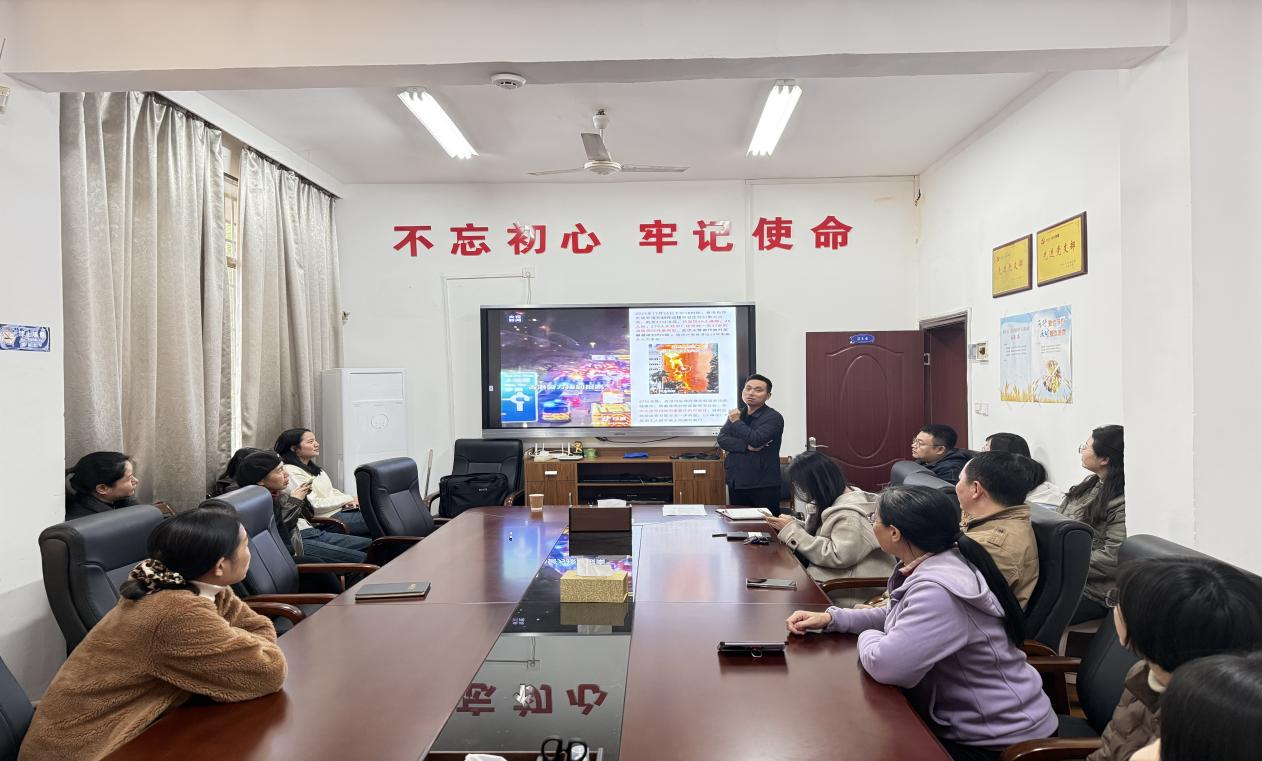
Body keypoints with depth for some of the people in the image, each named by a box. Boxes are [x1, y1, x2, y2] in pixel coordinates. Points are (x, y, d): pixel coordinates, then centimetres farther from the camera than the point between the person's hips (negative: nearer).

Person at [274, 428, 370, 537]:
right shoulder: (290, 471, -11)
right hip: (329, 518, -9)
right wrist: (348, 499, -11)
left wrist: (350, 501, -1)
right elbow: (314, 505, -17)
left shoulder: (312, 467, 17)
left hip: (341, 510, 9)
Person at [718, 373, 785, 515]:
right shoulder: (736, 414, 13)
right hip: (736, 482, 6)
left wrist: (737, 422, -7)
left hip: (763, 485, -6)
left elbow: (756, 439, -22)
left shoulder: (773, 418, -7)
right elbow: (722, 439, 0)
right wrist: (746, 446, -16)